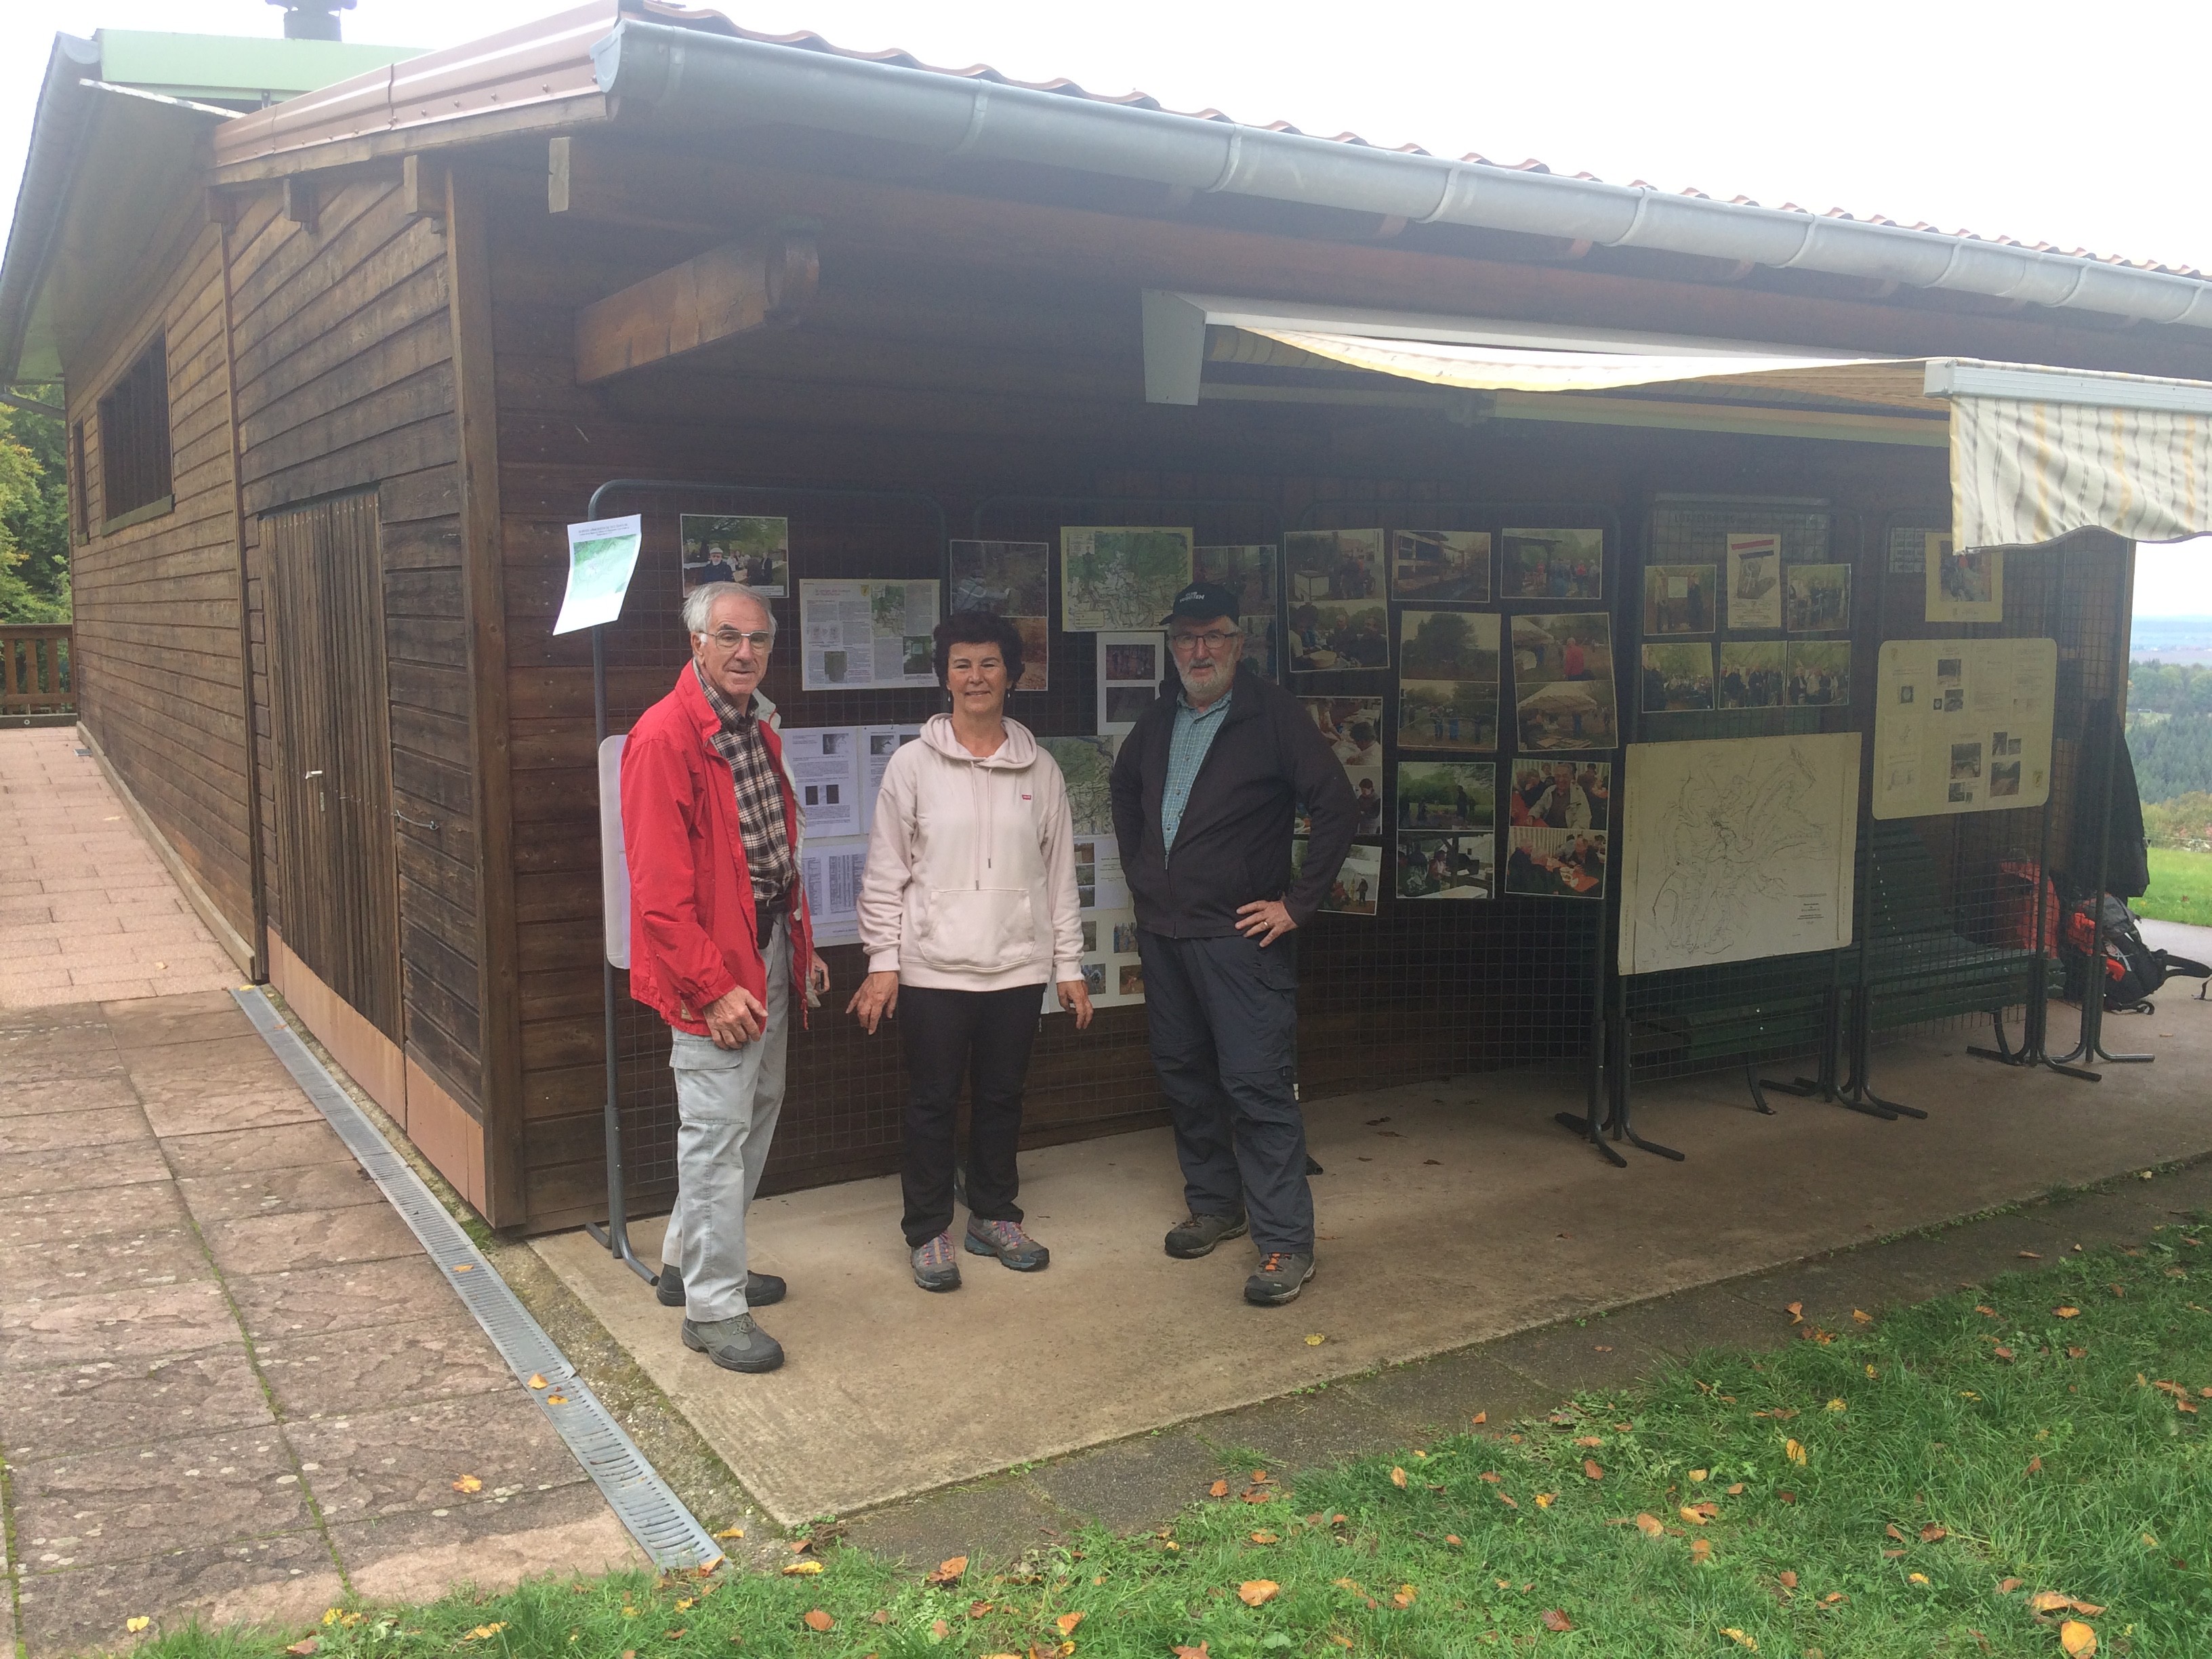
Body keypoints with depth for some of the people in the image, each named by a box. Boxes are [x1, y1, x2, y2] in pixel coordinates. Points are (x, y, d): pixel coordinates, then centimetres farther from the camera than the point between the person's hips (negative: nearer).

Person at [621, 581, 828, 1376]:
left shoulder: (758, 731, 12)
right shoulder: (665, 736, -17)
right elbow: (659, 885, -21)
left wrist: (802, 946, 17)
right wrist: (714, 986, -22)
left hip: (768, 950, 10)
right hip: (710, 968, -10)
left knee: (757, 1111, 18)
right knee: (718, 1132, -2)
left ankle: (687, 1262, 34)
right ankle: (715, 1308, 10)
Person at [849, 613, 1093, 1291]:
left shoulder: (1040, 770, 6)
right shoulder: (914, 764, -2)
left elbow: (1059, 873, 9)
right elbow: (885, 872, -1)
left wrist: (1069, 965, 7)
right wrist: (882, 962, -5)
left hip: (1017, 966, 3)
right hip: (933, 968, -2)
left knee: (1002, 1097, 13)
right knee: (933, 1102, 5)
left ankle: (994, 1217, 29)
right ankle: (928, 1232, 20)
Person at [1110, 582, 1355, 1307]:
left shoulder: (1273, 714, -9)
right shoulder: (1157, 721, 10)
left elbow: (1336, 805, -14)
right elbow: (1125, 791, 29)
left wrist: (1298, 904, -14)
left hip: (1240, 934, -6)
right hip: (1162, 932, 7)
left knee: (1257, 1084, -8)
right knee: (1183, 1074, 14)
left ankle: (1285, 1241, 0)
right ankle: (1214, 1205, 31)